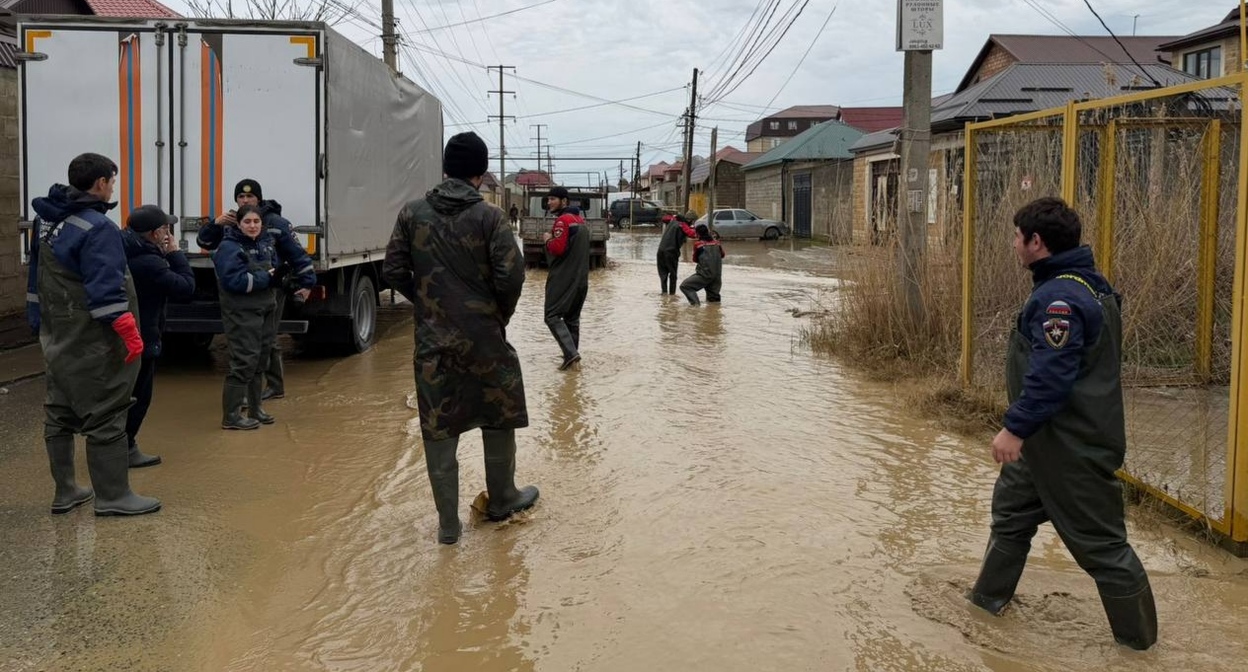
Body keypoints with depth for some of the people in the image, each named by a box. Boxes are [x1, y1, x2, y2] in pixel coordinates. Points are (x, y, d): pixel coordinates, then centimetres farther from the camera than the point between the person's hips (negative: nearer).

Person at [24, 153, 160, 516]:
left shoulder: (46, 220, 11)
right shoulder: (97, 228, -18)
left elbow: (36, 278, 18)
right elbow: (106, 289, -24)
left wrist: (40, 322, 25)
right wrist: (129, 332, -23)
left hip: (58, 338, 10)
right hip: (93, 343, -9)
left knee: (60, 414, 14)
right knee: (105, 417, -3)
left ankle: (65, 491, 24)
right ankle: (112, 496, 2)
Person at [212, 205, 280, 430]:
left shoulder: (265, 243, 11)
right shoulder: (229, 248, -14)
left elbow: (275, 269, 22)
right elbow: (234, 281, -24)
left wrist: (277, 274, -1)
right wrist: (266, 277, -17)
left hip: (265, 309, 8)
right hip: (242, 313, -8)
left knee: (260, 360, 14)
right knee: (244, 361, -11)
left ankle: (255, 409, 27)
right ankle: (230, 416, -5)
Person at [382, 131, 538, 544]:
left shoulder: (413, 214, 0)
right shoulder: (488, 216, -9)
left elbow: (393, 271, 0)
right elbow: (511, 275, -15)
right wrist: (502, 313, 3)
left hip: (432, 339, 2)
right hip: (483, 336, -2)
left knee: (438, 429, 8)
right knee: (498, 418, 18)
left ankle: (448, 523, 12)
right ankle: (501, 500, 32)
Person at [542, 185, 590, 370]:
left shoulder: (563, 220, -14)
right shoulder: (579, 219, 16)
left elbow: (558, 248, -23)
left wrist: (548, 239, -5)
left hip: (563, 278, -9)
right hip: (580, 278, 9)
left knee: (552, 316, -8)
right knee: (572, 317, 15)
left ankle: (570, 353, -19)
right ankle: (572, 353, 17)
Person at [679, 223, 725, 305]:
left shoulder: (698, 244, -5)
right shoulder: (717, 243, 6)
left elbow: (695, 260, 9)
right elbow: (722, 255, 24)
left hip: (705, 274, -6)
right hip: (717, 276, 6)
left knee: (685, 286, -2)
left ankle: (695, 302, -17)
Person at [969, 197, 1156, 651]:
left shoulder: (1060, 297, -24)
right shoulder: (1089, 283, 9)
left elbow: (1051, 376, -30)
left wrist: (1016, 427, -26)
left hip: (1072, 446, -11)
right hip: (1054, 438, 11)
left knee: (1097, 537, 2)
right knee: (1012, 507, 21)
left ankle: (1137, 632, 16)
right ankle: (990, 595, 35)